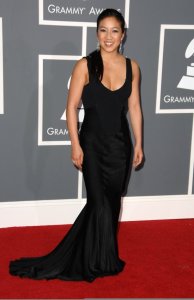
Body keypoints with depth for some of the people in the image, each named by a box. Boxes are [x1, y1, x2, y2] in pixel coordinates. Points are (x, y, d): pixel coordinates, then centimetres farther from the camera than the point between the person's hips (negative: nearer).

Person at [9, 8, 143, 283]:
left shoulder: (132, 67, 2)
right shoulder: (85, 65, -9)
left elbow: (134, 107, 7)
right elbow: (71, 107, -8)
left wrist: (138, 144, 7)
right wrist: (75, 145, -12)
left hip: (120, 144, 4)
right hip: (92, 143, -4)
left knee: (111, 202, 11)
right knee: (100, 203, -4)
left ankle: (90, 256, 31)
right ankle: (101, 261, 19)